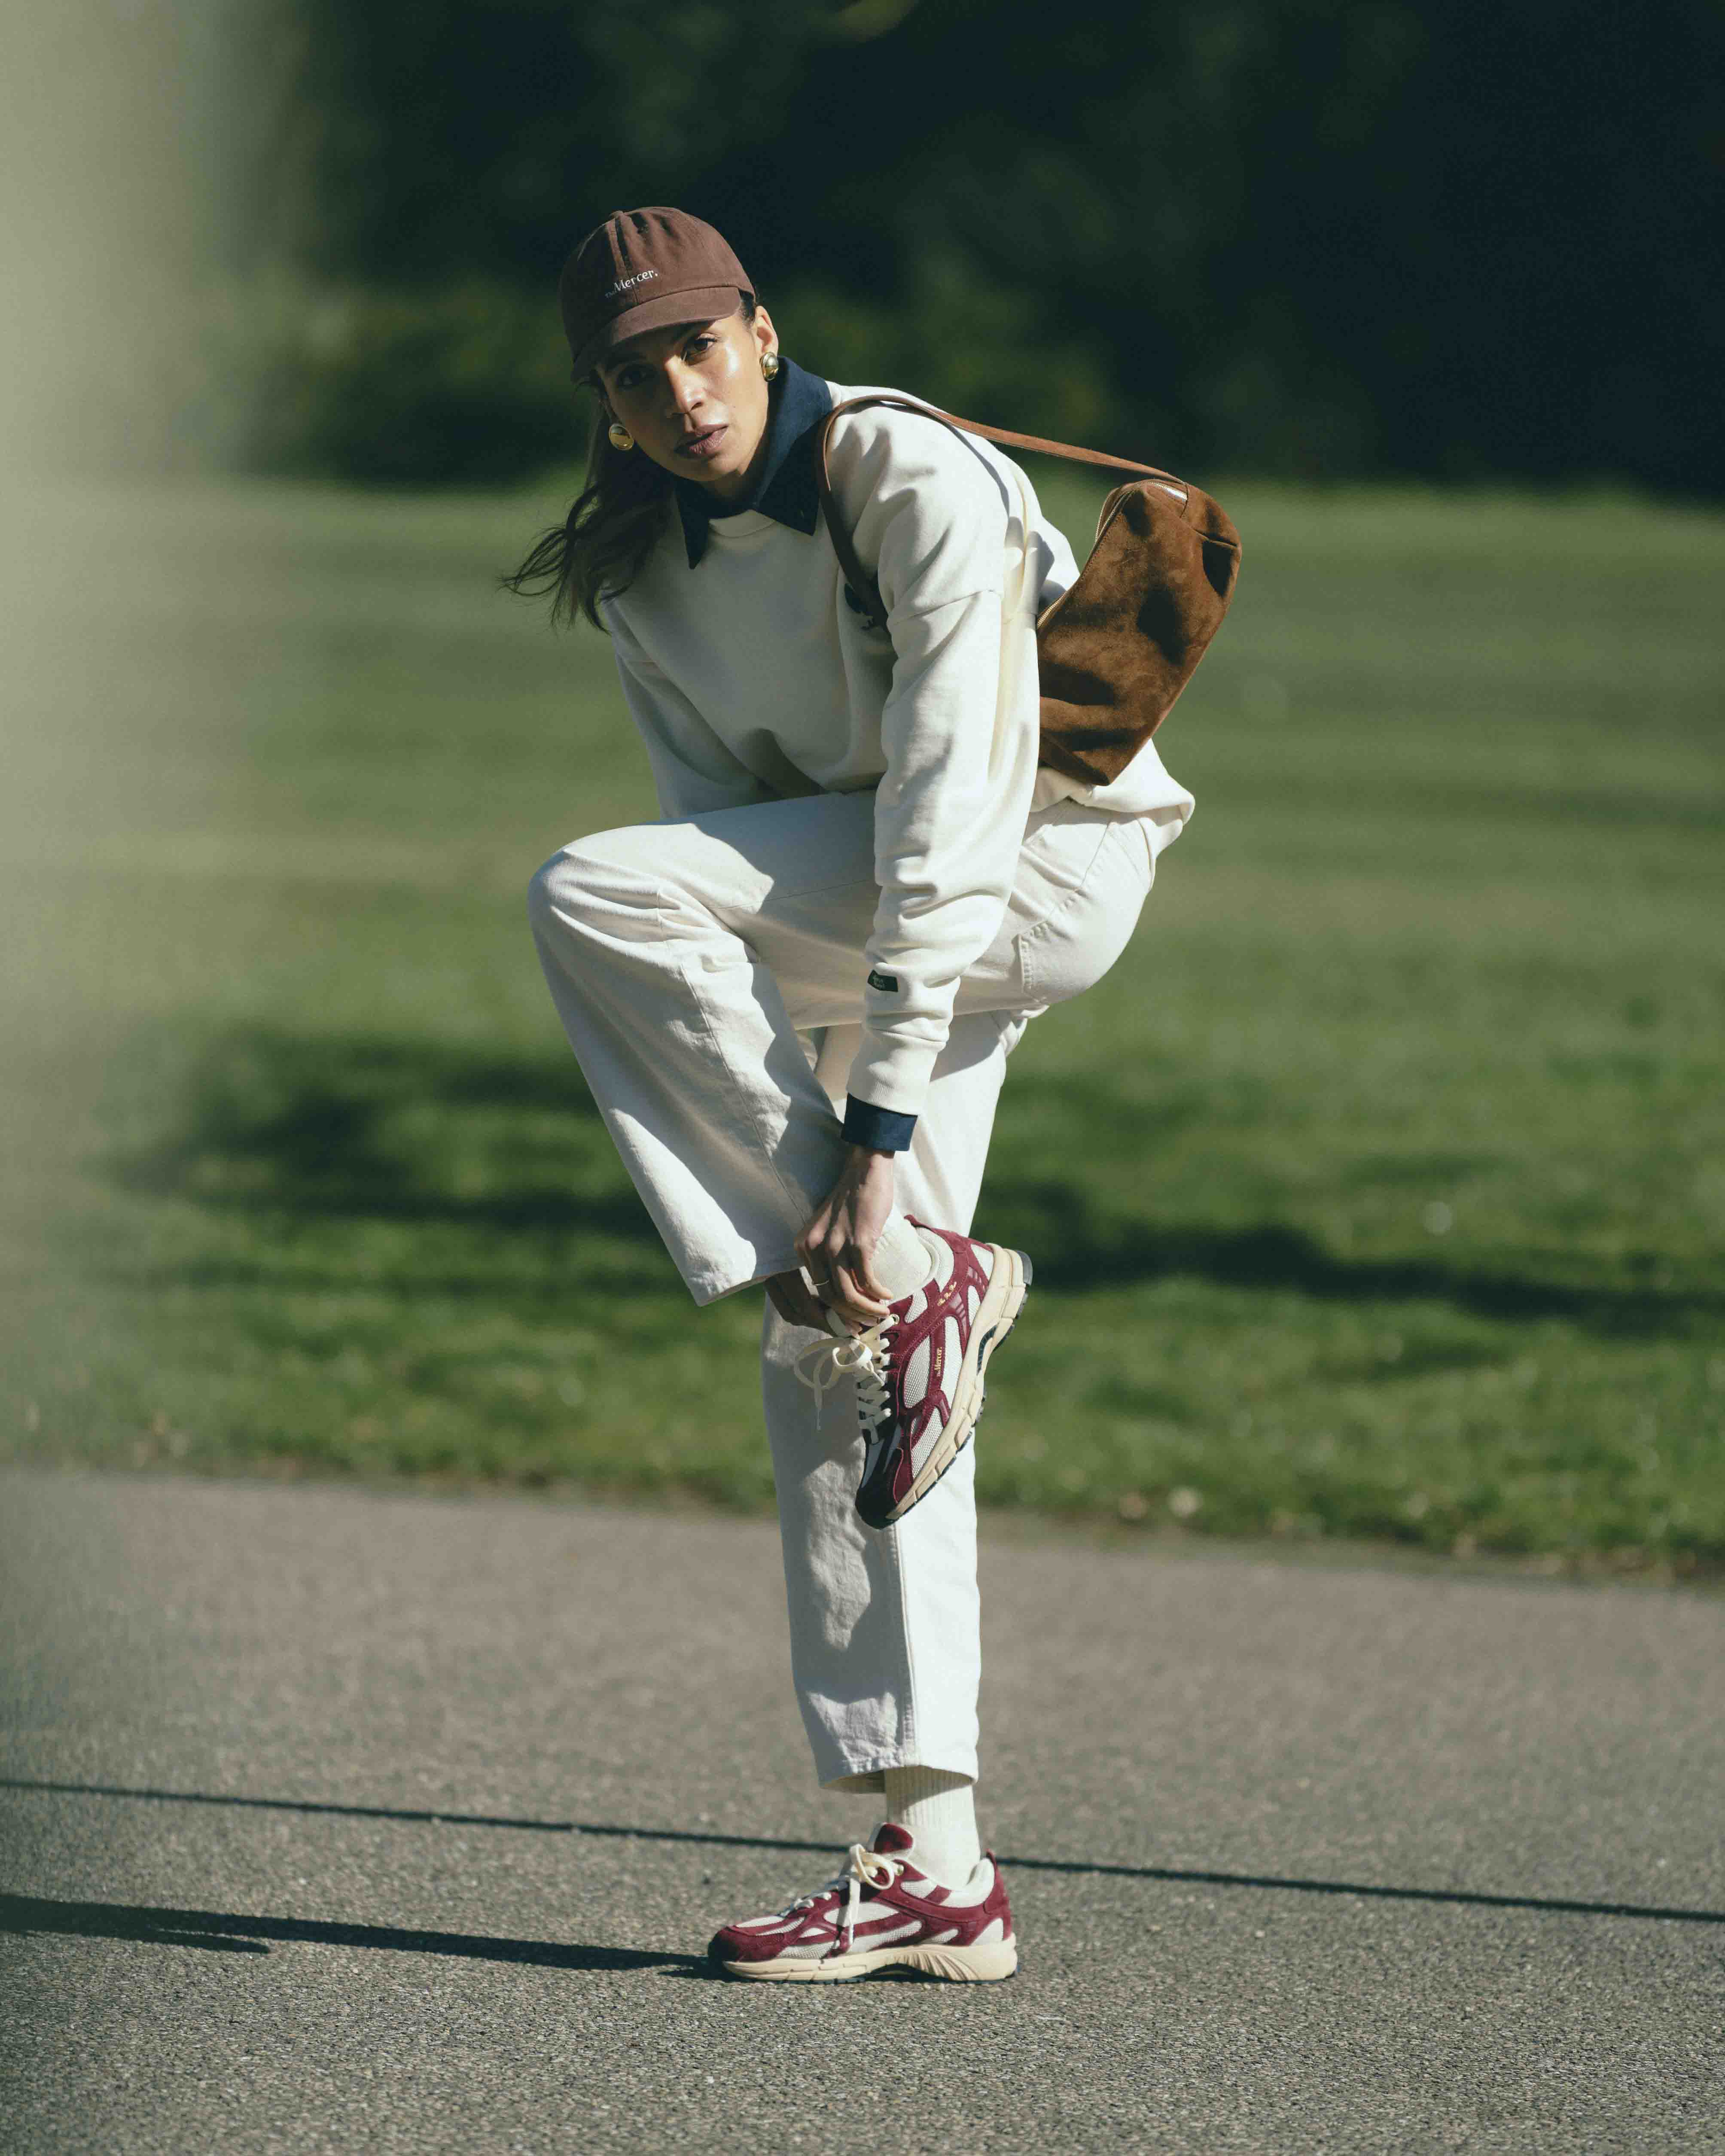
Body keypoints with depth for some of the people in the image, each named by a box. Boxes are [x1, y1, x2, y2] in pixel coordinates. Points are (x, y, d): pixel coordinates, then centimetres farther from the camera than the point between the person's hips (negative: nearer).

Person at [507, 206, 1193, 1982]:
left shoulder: (915, 486, -22)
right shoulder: (642, 570, 0)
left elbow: (946, 822, -27)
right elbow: (728, 846, -1)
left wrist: (879, 1149, -31)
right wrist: (812, 1198, -12)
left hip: (1048, 861, -8)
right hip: (855, 922, 8)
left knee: (591, 898, -25)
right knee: (826, 1342, -1)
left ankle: (927, 1282, -17)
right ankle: (930, 1867, 0)